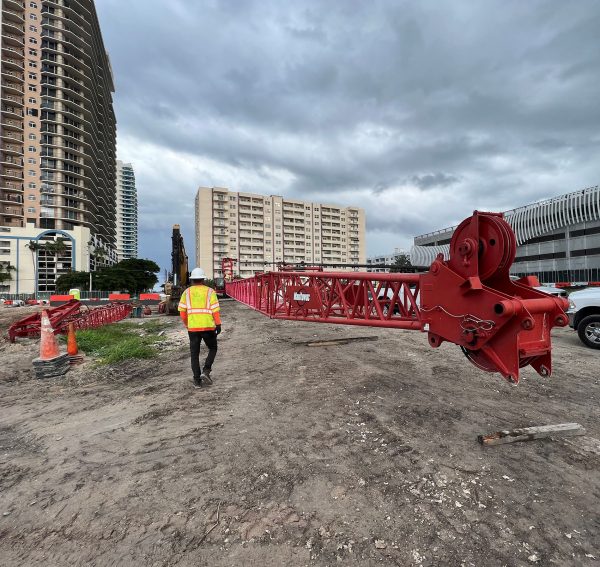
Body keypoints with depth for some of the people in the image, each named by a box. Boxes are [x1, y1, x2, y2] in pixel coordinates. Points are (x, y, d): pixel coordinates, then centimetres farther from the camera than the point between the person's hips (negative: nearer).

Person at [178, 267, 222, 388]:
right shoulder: (210, 291, -1)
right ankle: (206, 370, 0)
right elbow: (215, 309, -8)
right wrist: (218, 324, -5)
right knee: (212, 349, 18)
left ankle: (197, 380, 11)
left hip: (192, 327, 2)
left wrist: (186, 324, 17)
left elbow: (182, 311, 4)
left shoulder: (187, 292, 5)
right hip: (208, 326, -2)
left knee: (194, 354, 11)